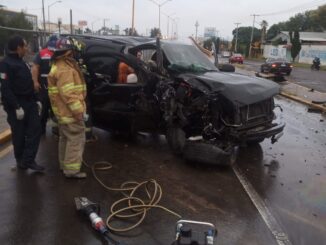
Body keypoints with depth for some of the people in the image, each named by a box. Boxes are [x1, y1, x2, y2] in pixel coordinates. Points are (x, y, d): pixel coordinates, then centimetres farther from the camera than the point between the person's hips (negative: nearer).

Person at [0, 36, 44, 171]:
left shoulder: (21, 62, 16)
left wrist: (36, 100, 15)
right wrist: (16, 107, -23)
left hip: (29, 103, 8)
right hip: (16, 106, -8)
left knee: (35, 130, 1)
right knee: (19, 135, 3)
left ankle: (28, 160, 5)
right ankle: (21, 161, 20)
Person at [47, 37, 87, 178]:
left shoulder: (59, 66, 16)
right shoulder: (65, 69, -19)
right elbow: (68, 94, -27)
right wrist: (79, 111, -25)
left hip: (63, 110, 11)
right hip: (70, 111, -11)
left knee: (66, 138, 19)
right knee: (76, 140, -5)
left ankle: (64, 165, 31)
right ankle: (71, 170, -1)